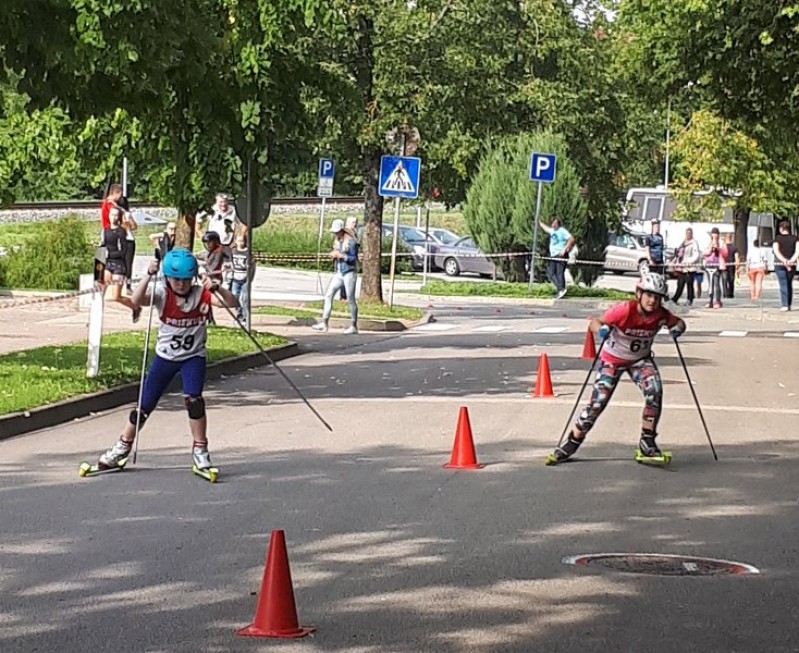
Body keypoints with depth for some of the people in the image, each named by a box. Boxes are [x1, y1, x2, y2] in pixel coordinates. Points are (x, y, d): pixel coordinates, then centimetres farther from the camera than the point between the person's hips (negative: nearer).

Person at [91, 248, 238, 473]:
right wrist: (148, 276, -42)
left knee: (193, 399, -24)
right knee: (145, 406, 5)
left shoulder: (202, 295, -10)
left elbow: (232, 303, -22)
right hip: (165, 357, 1)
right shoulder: (162, 295, -11)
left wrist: (216, 288, -40)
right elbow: (136, 300, -29)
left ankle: (200, 450, -9)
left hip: (193, 357, -1)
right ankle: (122, 448, 22)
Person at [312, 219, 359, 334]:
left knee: (350, 300, -1)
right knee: (328, 295, -3)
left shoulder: (351, 242, -10)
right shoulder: (336, 241, 12)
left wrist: (341, 255, -18)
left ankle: (354, 326, 9)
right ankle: (324, 323, -5)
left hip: (348, 273, -7)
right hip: (338, 273, 7)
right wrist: (333, 255, 1)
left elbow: (354, 259, -9)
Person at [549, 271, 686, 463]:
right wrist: (601, 329, -52)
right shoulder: (625, 310, -30)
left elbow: (679, 323, 0)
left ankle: (647, 441, -8)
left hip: (640, 360, 3)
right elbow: (595, 323, -28)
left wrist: (678, 328, -25)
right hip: (613, 359, -3)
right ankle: (573, 442, 11)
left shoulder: (660, 315, -18)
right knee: (598, 401, -8)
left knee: (655, 391, -22)